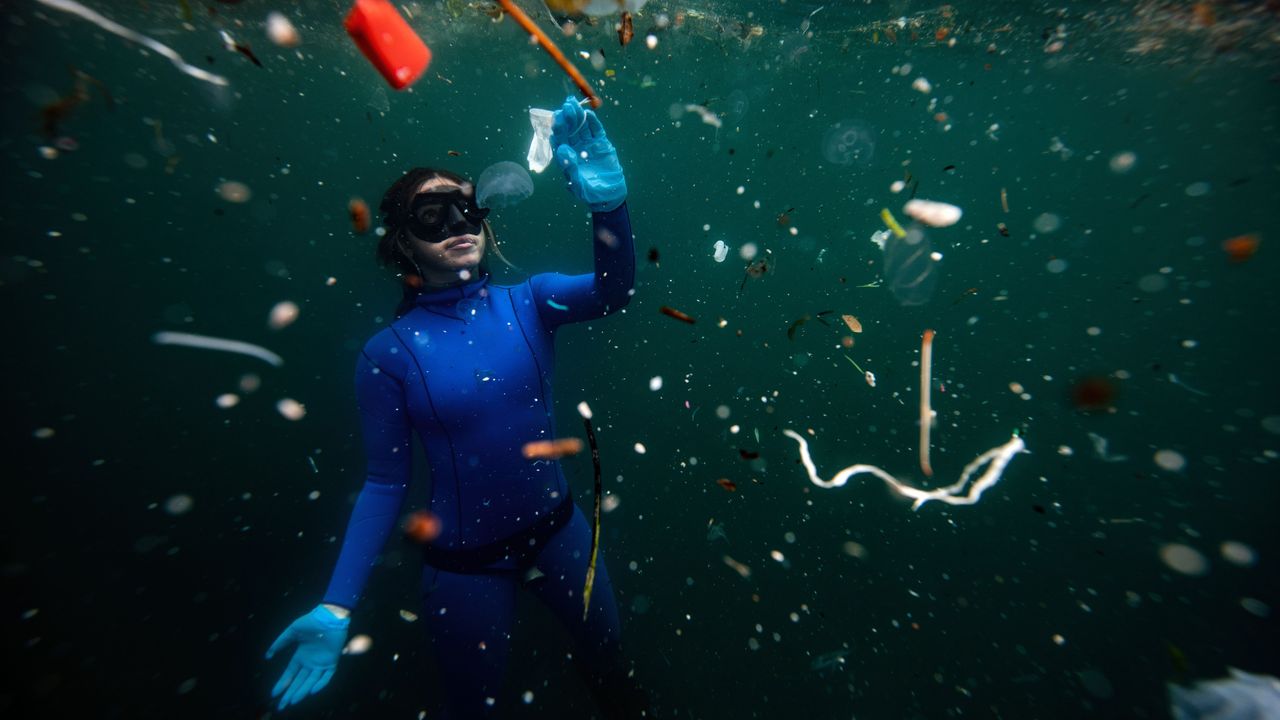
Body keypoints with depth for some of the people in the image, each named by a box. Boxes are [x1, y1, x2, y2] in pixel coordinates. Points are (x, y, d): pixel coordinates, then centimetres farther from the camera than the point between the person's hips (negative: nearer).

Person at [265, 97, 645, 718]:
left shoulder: (529, 302, -10)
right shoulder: (388, 353, -13)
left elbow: (614, 291, -28)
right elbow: (386, 482, -8)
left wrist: (606, 199, -45)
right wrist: (338, 607, -12)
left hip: (557, 530, 2)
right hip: (463, 561, -1)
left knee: (608, 660, 27)